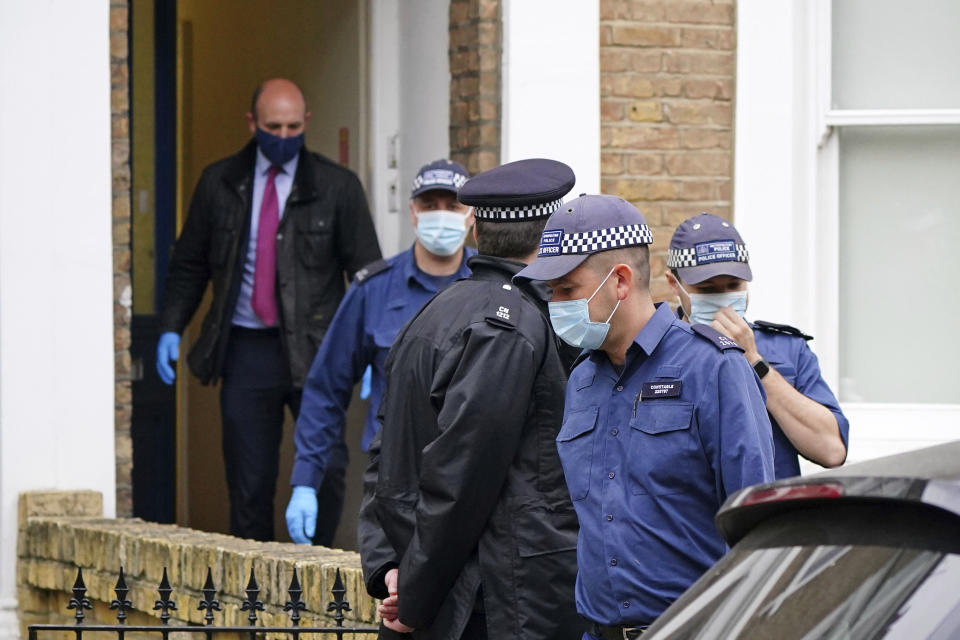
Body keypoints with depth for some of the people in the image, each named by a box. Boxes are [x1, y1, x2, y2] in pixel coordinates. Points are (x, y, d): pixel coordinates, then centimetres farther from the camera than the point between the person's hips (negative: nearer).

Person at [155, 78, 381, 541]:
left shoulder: (337, 187, 3)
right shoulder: (219, 183, 8)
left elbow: (367, 270, 3)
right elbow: (189, 264, 14)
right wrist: (170, 329, 2)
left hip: (314, 349, -2)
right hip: (246, 349, 2)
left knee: (326, 480, -4)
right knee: (249, 485, 3)